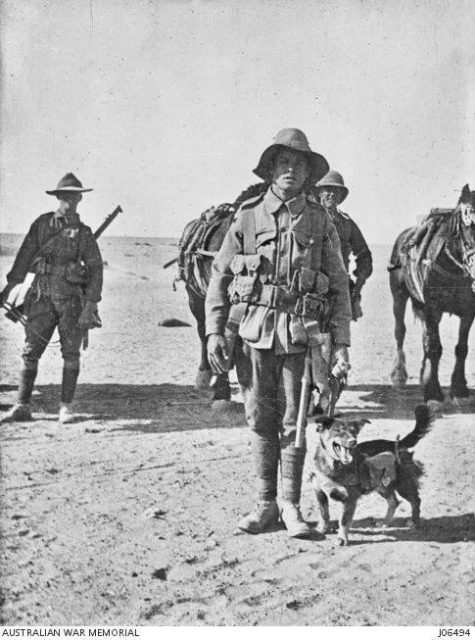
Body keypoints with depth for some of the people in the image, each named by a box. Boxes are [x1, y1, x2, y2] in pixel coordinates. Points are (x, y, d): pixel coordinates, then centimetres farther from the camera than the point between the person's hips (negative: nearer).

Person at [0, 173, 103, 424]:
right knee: (30, 352, 0)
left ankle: (66, 407, 8)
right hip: (43, 297, 1)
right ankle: (22, 406, 6)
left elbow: (95, 269, 2)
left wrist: (91, 304, -7)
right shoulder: (42, 223, 7)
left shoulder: (84, 233, 5)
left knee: (71, 354, 0)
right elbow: (25, 256, 7)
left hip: (72, 298, -1)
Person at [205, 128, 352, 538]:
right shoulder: (248, 217, 6)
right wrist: (214, 331, 0)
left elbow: (340, 287, 8)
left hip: (302, 335, 0)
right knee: (261, 420, 5)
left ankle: (291, 506, 11)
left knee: (294, 422, 1)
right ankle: (265, 504, 15)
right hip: (255, 331, 0)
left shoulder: (321, 222, 7)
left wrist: (341, 344, 1)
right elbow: (220, 276, 8)